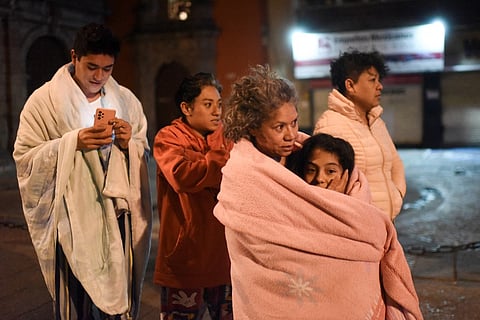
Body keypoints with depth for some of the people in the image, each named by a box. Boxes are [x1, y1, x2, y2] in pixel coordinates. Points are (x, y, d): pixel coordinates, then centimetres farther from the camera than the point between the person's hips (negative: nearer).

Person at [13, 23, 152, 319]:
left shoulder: (126, 100, 8)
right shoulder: (44, 100, -3)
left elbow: (143, 155, 13)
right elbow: (25, 158, -6)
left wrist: (129, 143, -9)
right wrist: (72, 142, -19)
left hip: (118, 216, 3)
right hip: (73, 218, -3)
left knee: (119, 293, 6)